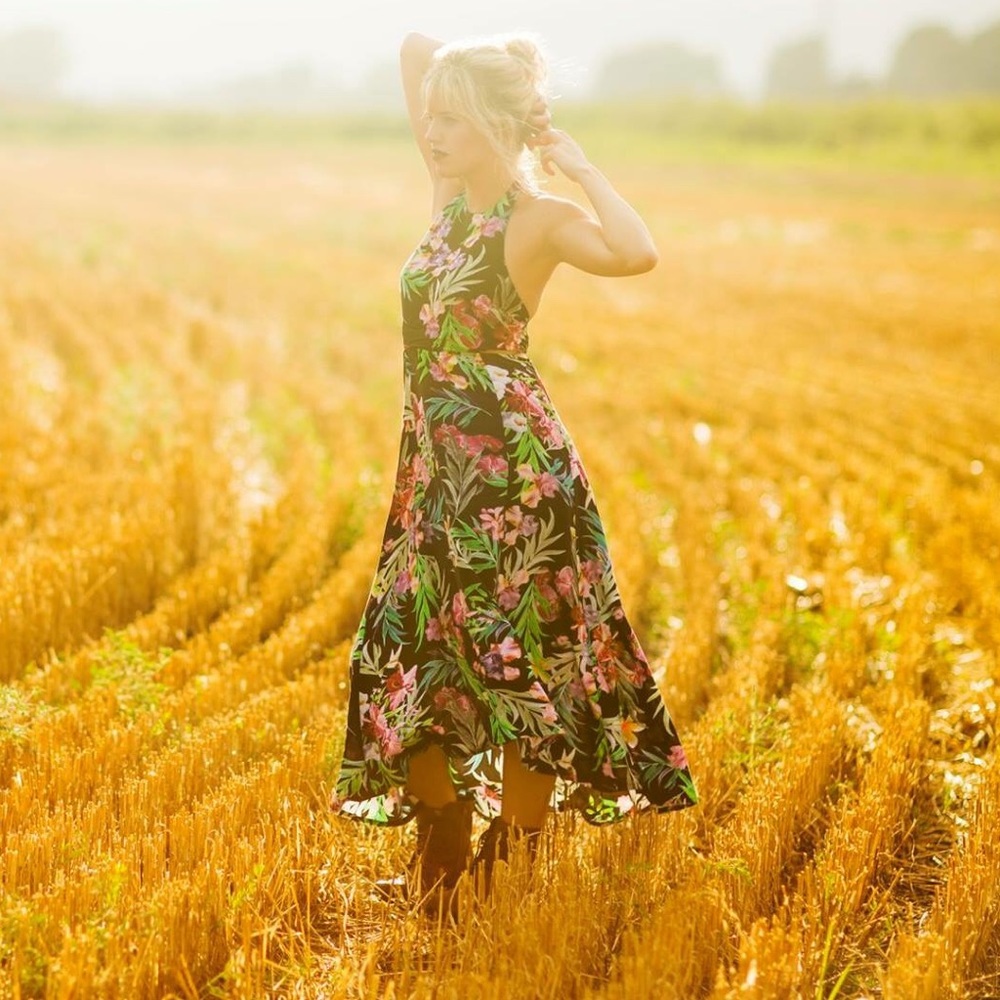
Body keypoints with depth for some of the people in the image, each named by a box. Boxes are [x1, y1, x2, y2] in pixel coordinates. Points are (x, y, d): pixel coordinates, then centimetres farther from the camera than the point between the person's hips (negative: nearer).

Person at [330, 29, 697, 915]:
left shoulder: (542, 218, -11)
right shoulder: (450, 194, 8)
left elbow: (636, 254, -33)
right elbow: (414, 45, 14)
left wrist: (579, 165, -22)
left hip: (514, 470, -8)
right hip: (437, 472, 8)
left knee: (520, 659, 2)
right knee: (415, 659, 12)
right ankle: (442, 864, 28)